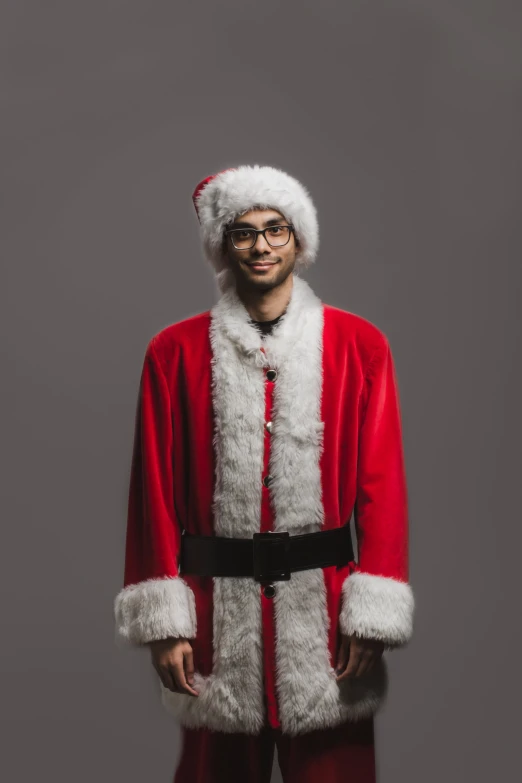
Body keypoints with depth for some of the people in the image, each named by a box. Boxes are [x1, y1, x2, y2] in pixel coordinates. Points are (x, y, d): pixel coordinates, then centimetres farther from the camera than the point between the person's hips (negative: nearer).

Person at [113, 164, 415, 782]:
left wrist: (372, 613, -7)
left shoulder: (359, 345, 2)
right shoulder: (175, 350, 3)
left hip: (323, 605, 0)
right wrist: (162, 618, -4)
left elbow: (383, 485, 0)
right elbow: (156, 490, 1)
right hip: (217, 607, 0)